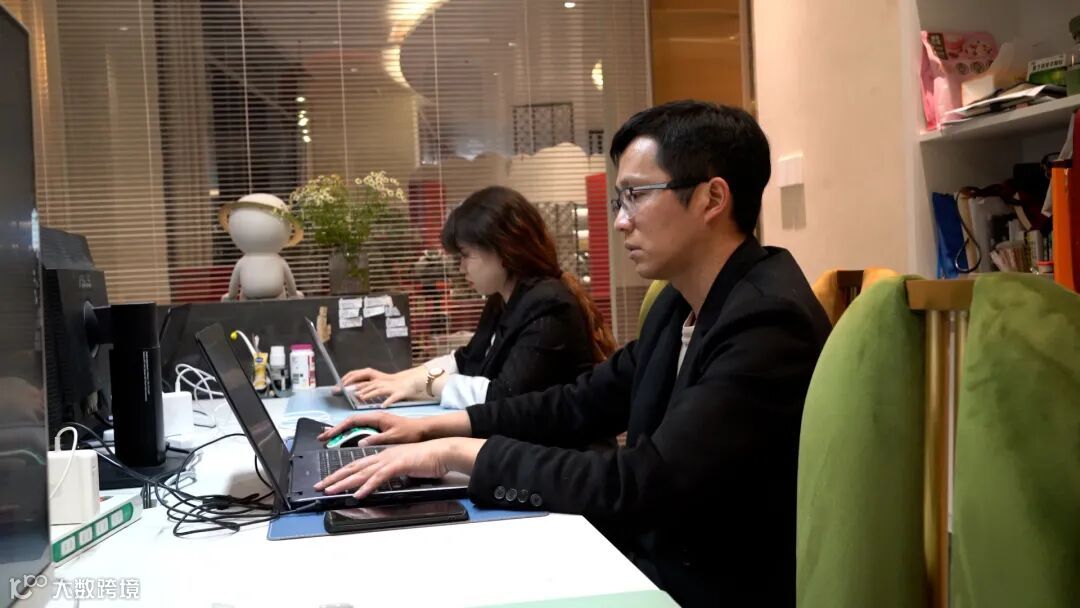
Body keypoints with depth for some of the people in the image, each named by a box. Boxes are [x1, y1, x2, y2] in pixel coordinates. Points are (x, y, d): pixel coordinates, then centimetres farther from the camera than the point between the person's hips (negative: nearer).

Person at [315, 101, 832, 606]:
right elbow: (586, 401, 12)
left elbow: (639, 486, -29)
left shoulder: (767, 323, -24)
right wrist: (436, 426, 3)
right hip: (657, 561, 7)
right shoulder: (681, 302, 4)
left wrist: (457, 452, -21)